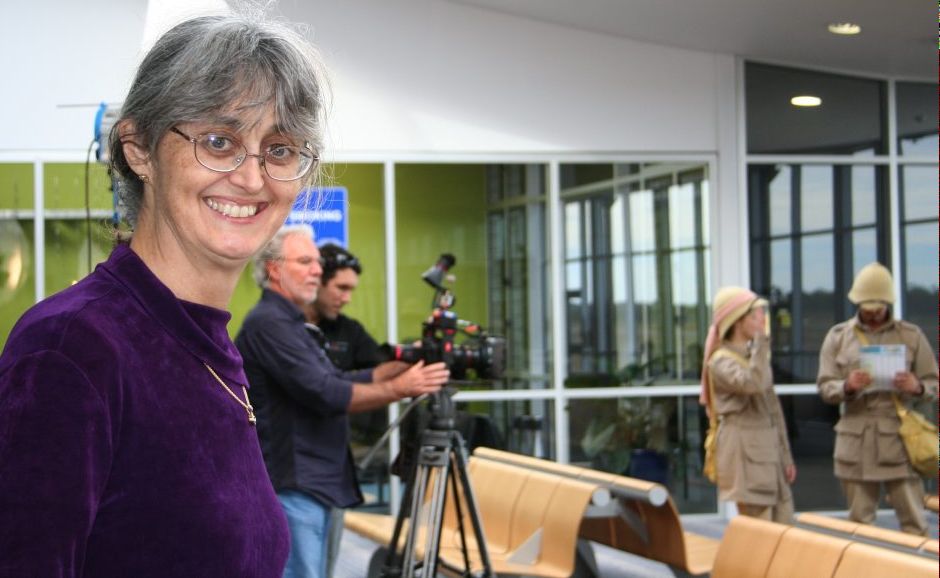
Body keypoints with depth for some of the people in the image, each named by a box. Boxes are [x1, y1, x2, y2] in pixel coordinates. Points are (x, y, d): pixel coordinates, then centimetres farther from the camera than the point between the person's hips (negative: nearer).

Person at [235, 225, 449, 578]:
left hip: (314, 484, 10)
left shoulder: (290, 323, 20)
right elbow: (326, 395, -20)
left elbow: (341, 382, 19)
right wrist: (400, 388, -16)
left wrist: (404, 365, 8)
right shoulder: (267, 324, -13)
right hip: (290, 487, -10)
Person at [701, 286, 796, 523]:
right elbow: (752, 383, -30)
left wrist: (786, 456, 17)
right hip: (745, 449, -8)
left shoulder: (755, 354, 16)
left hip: (770, 447, 8)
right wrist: (761, 340, -23)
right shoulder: (721, 362, -9)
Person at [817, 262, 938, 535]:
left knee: (913, 520, -3)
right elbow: (825, 387, 5)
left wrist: (917, 387, -15)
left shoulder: (910, 335, 9)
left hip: (899, 438, -1)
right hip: (856, 439, 1)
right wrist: (847, 387, -17)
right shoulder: (838, 336, 10)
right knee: (859, 522, 6)